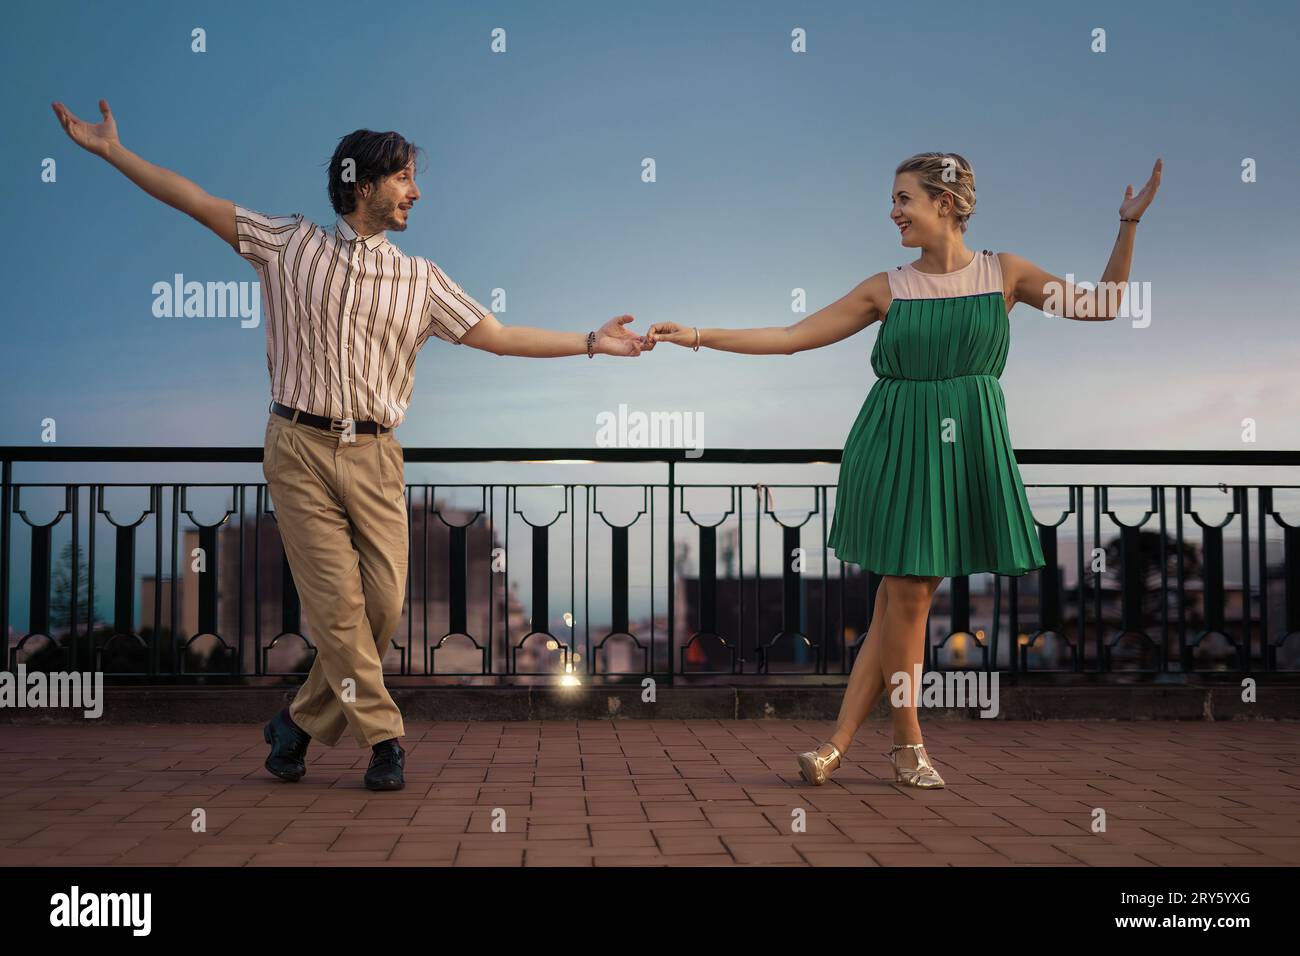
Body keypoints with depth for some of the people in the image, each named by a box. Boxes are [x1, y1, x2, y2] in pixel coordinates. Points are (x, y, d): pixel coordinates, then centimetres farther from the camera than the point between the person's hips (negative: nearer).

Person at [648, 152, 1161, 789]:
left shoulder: (1004, 272, 4)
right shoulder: (886, 289, 3)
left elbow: (1102, 305, 4)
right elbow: (792, 337, 2)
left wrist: (1129, 223, -5)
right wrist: (698, 337, -3)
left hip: (966, 448, 1)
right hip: (898, 447, -1)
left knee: (903, 594, 2)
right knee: (906, 595, -2)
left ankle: (840, 742, 9)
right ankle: (907, 745, 14)